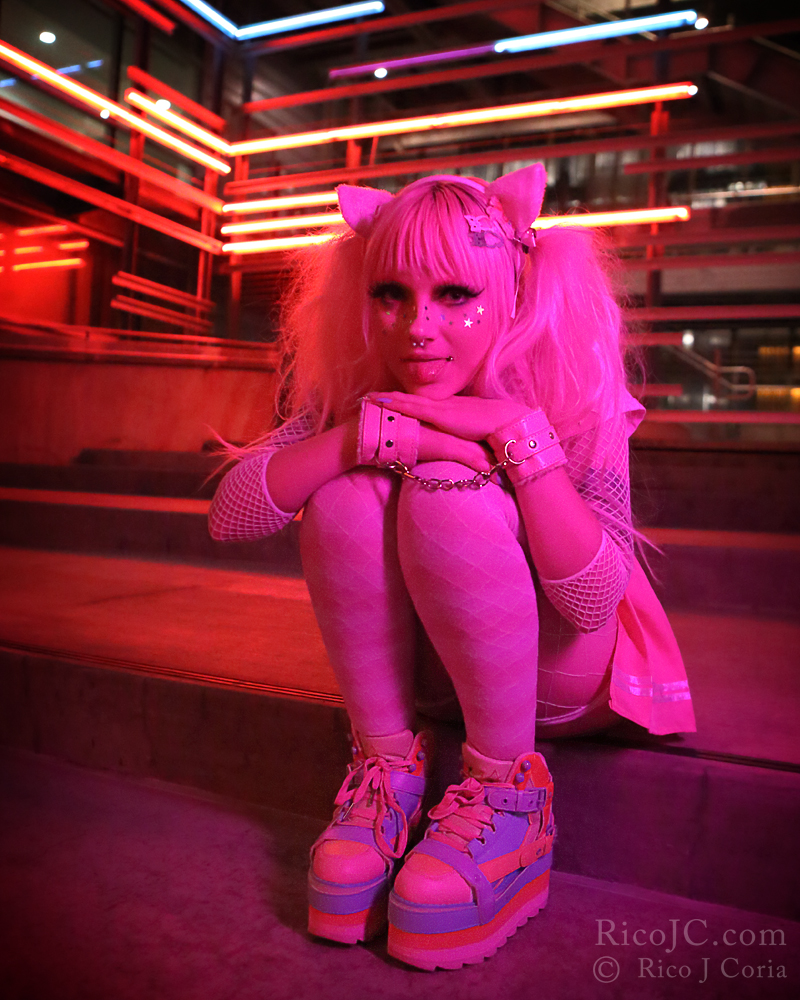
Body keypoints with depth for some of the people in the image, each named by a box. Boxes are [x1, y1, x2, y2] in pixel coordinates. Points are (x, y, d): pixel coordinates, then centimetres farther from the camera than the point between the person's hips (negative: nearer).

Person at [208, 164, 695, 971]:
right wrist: (367, 433, -36)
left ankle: (508, 787, -16)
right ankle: (388, 760, -10)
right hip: (419, 665, 3)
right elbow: (228, 515, -23)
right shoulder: (358, 394, -12)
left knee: (448, 493, -30)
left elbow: (594, 604, -28)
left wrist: (518, 434, -35)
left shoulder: (571, 398, -20)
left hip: (556, 676, -3)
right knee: (347, 490, -24)